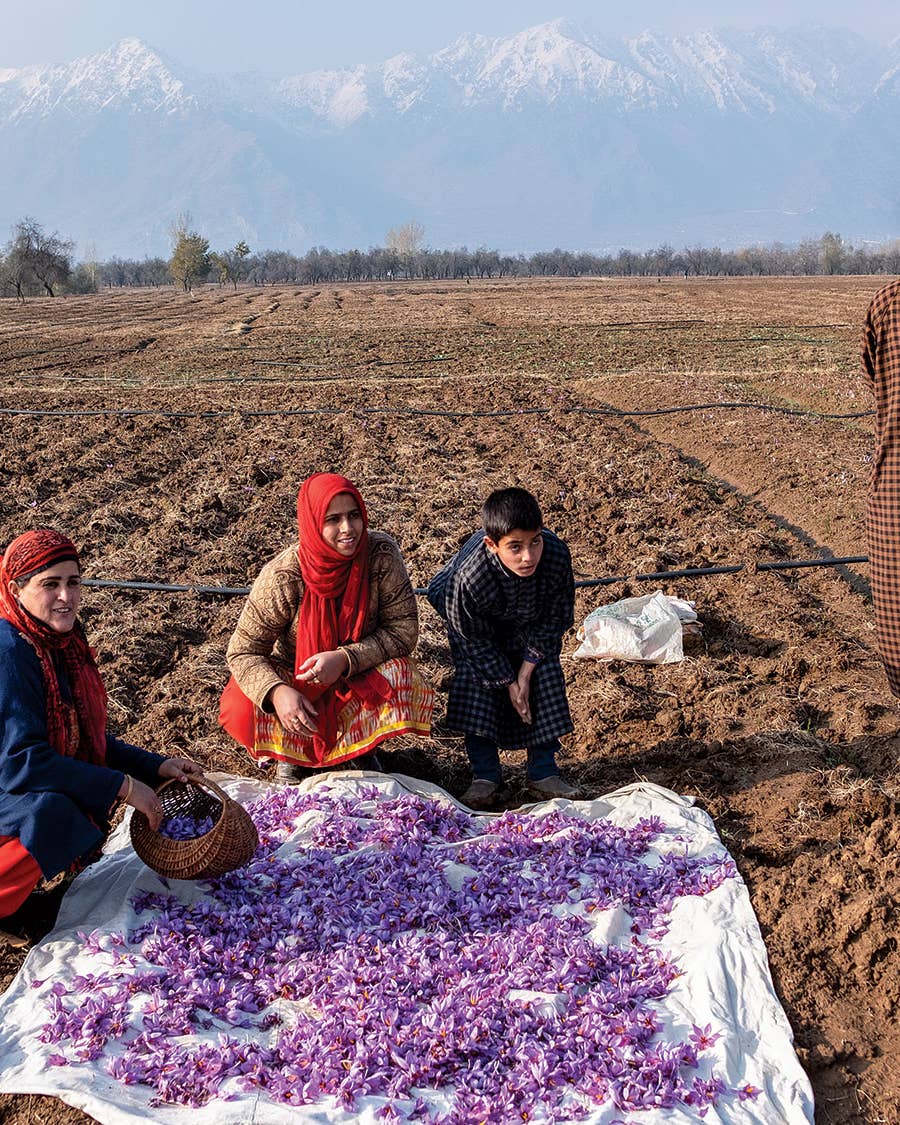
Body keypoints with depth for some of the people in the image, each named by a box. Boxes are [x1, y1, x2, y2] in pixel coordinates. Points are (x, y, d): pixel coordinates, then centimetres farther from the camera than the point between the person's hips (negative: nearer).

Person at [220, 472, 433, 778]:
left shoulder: (381, 554, -22)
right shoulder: (282, 576, -26)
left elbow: (405, 628, -19)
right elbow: (243, 651, -22)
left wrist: (345, 659, -33)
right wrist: (277, 692, -42)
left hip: (359, 676, 1)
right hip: (295, 678, -1)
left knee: (400, 680, -31)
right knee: (240, 712, -29)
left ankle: (359, 745, 3)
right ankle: (295, 749, 8)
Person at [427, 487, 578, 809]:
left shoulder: (556, 554, -36)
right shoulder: (468, 576, -42)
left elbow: (556, 619, -18)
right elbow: (476, 640, -23)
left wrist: (526, 670, -20)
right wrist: (509, 683, -19)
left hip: (531, 625, 2)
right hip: (480, 627, -2)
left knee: (547, 676, -9)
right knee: (475, 682, -16)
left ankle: (543, 773, 5)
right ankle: (485, 775, -1)